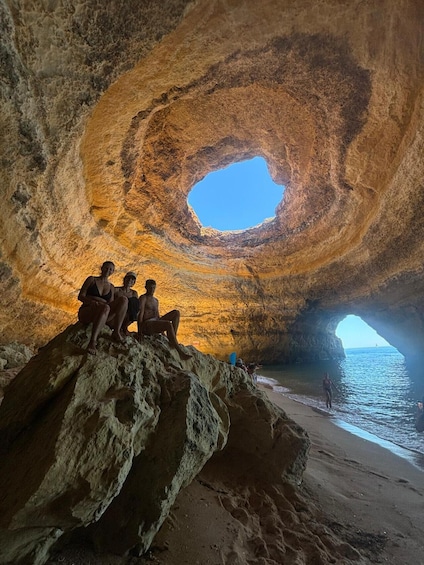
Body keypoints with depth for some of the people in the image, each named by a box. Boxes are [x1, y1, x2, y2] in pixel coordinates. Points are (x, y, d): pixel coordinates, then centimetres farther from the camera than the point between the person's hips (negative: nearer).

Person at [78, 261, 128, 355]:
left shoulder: (111, 287, 16)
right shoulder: (92, 279, 6)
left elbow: (112, 304, 9)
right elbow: (80, 296, -2)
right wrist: (92, 301, -22)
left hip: (100, 316, 4)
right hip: (85, 314, -4)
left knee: (123, 299, -19)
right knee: (105, 308, -40)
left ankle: (116, 332, -26)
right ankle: (92, 342, -48)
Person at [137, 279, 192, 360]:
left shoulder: (156, 301, 23)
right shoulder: (143, 298, -1)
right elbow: (140, 314, -12)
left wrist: (162, 331, 16)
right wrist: (139, 331, -20)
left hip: (156, 324, 8)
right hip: (147, 325, -8)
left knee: (176, 312, -6)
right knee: (169, 324, -33)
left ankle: (172, 341, -12)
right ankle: (181, 352, -32)